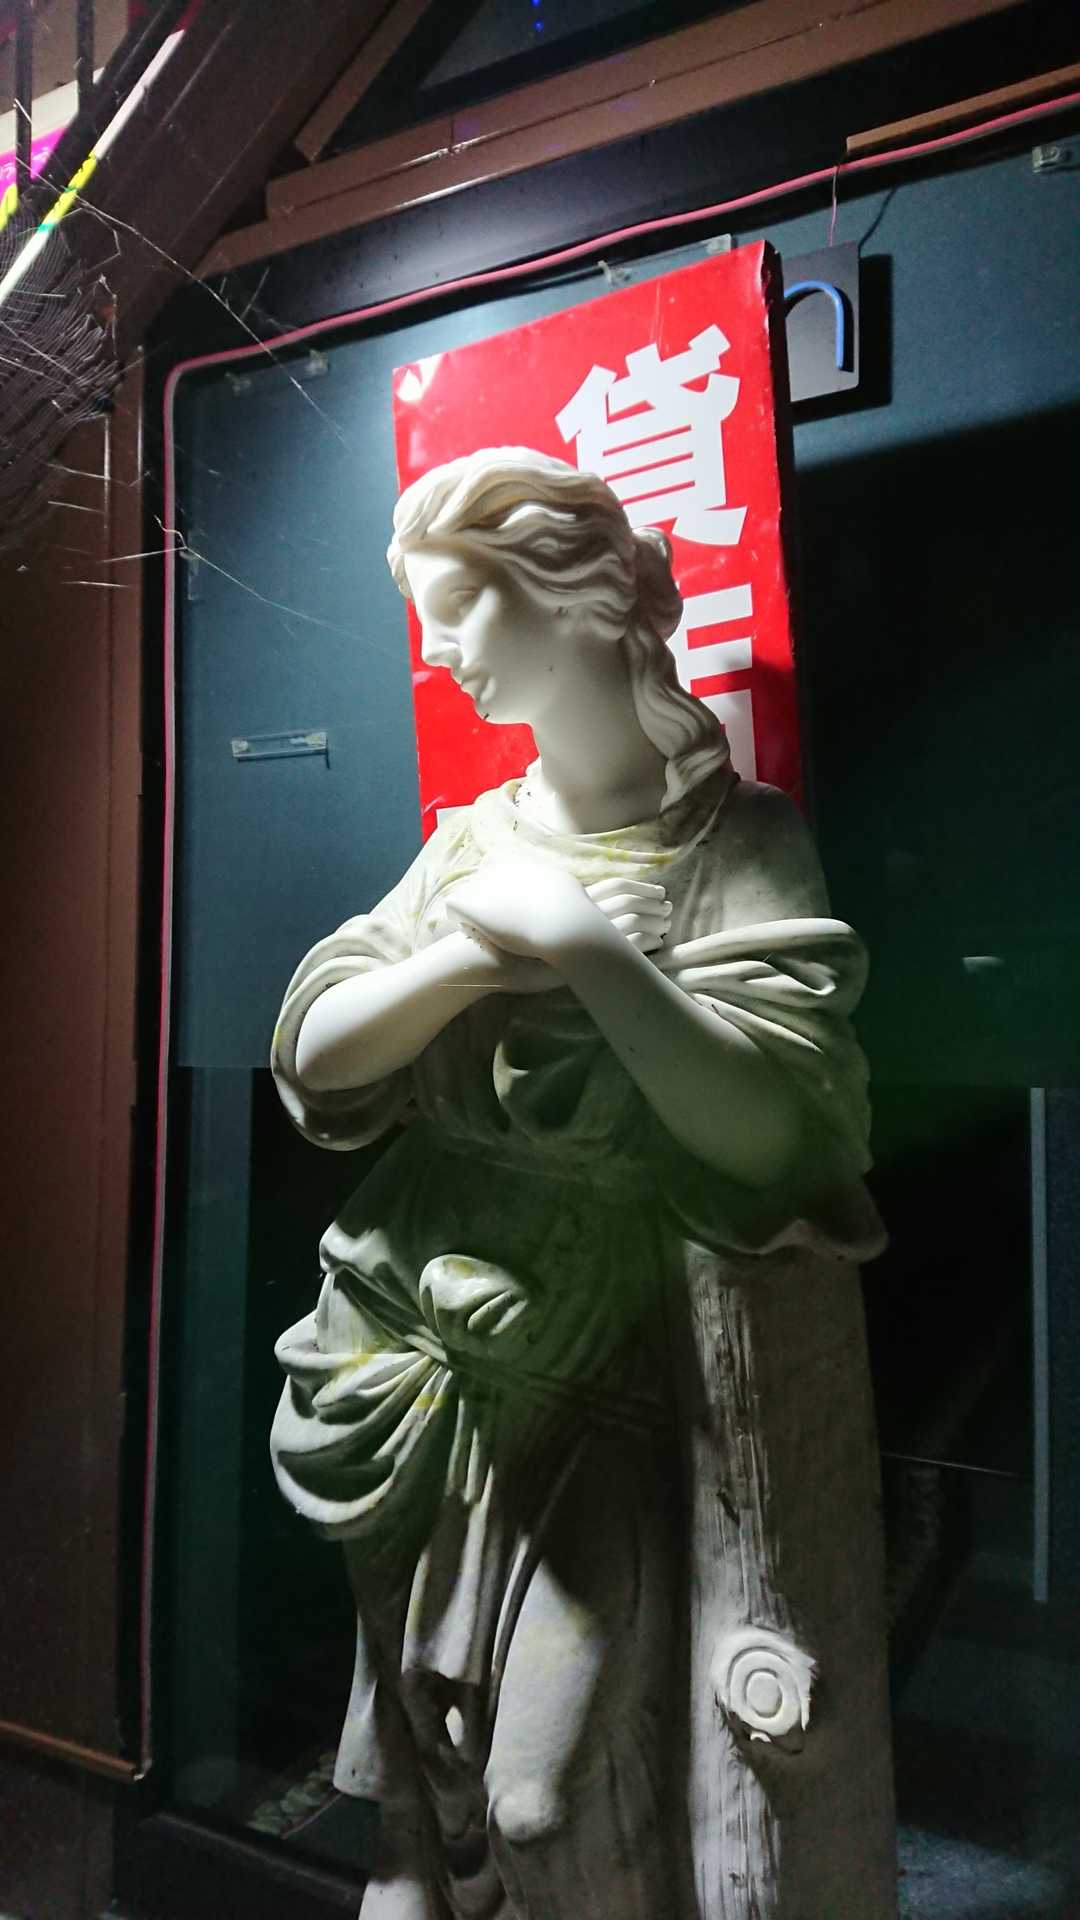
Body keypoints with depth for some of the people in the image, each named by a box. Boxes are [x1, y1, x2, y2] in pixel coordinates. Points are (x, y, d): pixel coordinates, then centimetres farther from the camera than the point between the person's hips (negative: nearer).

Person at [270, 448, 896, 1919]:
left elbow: (778, 1133, -20)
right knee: (438, 1759, 21)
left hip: (609, 1399, -5)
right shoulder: (469, 844, 5)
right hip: (432, 1387, 5)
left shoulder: (741, 850, -10)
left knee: (576, 1796, 3)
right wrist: (474, 956, -17)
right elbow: (310, 1055, -1)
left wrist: (589, 944, -25)